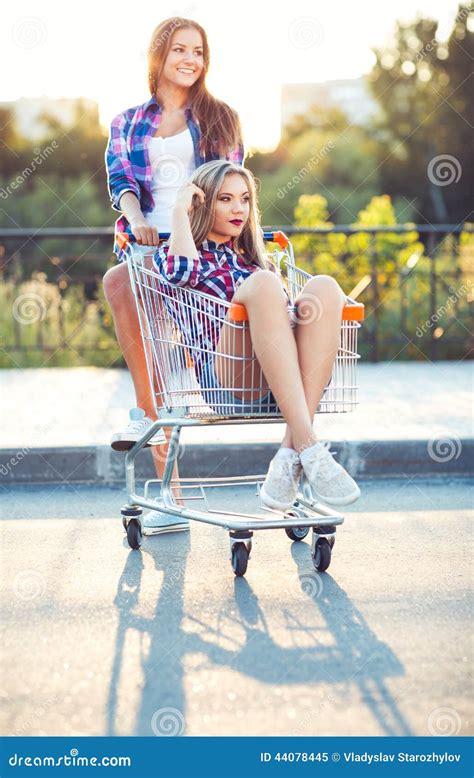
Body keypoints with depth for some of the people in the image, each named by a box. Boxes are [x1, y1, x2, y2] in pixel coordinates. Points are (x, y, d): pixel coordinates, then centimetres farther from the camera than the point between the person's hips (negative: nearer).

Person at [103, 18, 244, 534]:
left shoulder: (220, 119, 18)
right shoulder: (127, 125, 20)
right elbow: (120, 179, 3)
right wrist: (135, 217, -19)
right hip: (148, 248, 3)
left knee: (118, 282, -32)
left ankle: (145, 411, -23)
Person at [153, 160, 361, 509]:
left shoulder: (255, 261, 37)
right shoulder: (172, 253, 22)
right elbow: (181, 270, -3)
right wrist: (180, 212, 8)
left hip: (293, 382, 4)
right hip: (226, 376, -4)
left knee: (324, 286, -25)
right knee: (262, 284, -31)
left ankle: (291, 453, -36)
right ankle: (310, 448, -44)